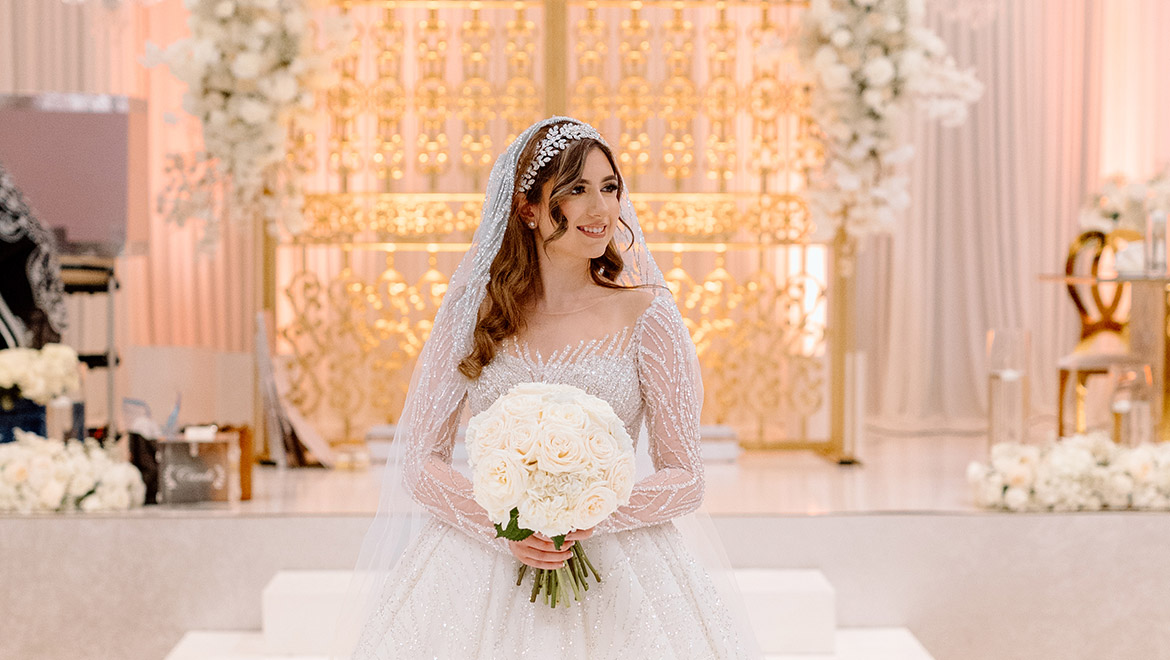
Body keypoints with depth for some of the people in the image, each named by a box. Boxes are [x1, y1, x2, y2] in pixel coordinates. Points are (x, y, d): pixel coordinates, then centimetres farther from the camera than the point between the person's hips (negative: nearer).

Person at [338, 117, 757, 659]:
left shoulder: (646, 313, 0)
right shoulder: (474, 312, 4)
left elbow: (684, 479, 0)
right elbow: (419, 459, 4)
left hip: (611, 565, -1)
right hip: (481, 564, 1)